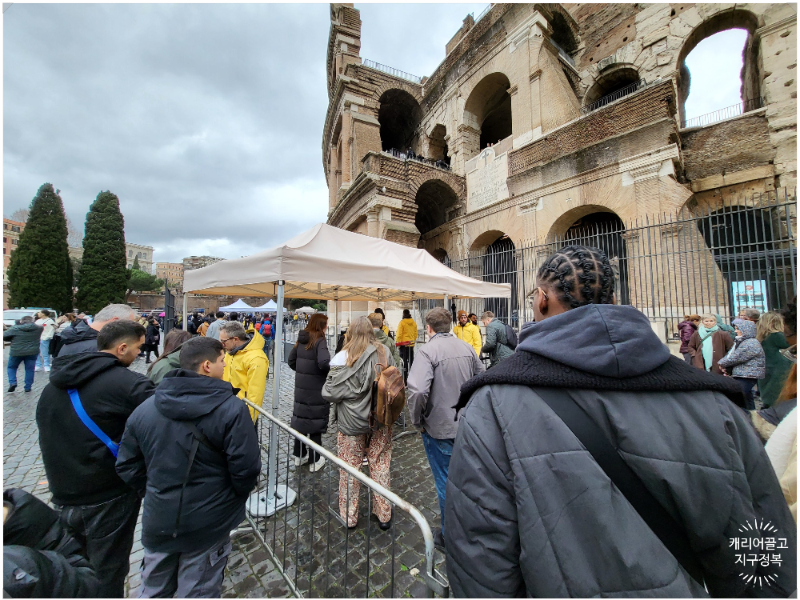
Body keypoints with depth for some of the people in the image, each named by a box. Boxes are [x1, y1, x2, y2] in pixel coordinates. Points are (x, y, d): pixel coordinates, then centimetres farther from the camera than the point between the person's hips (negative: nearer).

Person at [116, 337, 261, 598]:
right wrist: (236, 499, 1)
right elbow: (246, 468, -21)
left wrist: (154, 494, 16)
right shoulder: (232, 409, -23)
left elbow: (127, 466, 3)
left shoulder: (145, 408, -4)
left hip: (157, 520, 5)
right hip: (208, 523, -4)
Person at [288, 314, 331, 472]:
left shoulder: (301, 340, 4)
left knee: (301, 419, 18)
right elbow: (323, 362, -31)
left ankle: (299, 455, 35)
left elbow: (291, 360, 11)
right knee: (315, 422, 6)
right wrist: (332, 370, -12)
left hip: (301, 386, 7)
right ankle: (315, 461, 20)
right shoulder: (320, 341, -18)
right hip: (316, 389, -7)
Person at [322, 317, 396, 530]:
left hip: (352, 421, -2)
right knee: (380, 466, 18)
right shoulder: (384, 353, -10)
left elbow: (328, 392, -15)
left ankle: (349, 516, 37)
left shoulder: (343, 358, -19)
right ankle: (384, 515, 35)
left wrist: (341, 398, 6)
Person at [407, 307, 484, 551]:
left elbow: (417, 390, -33)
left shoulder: (428, 351, -22)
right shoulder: (467, 348, -2)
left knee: (446, 482, 14)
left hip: (440, 428, -6)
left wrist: (417, 420, -15)